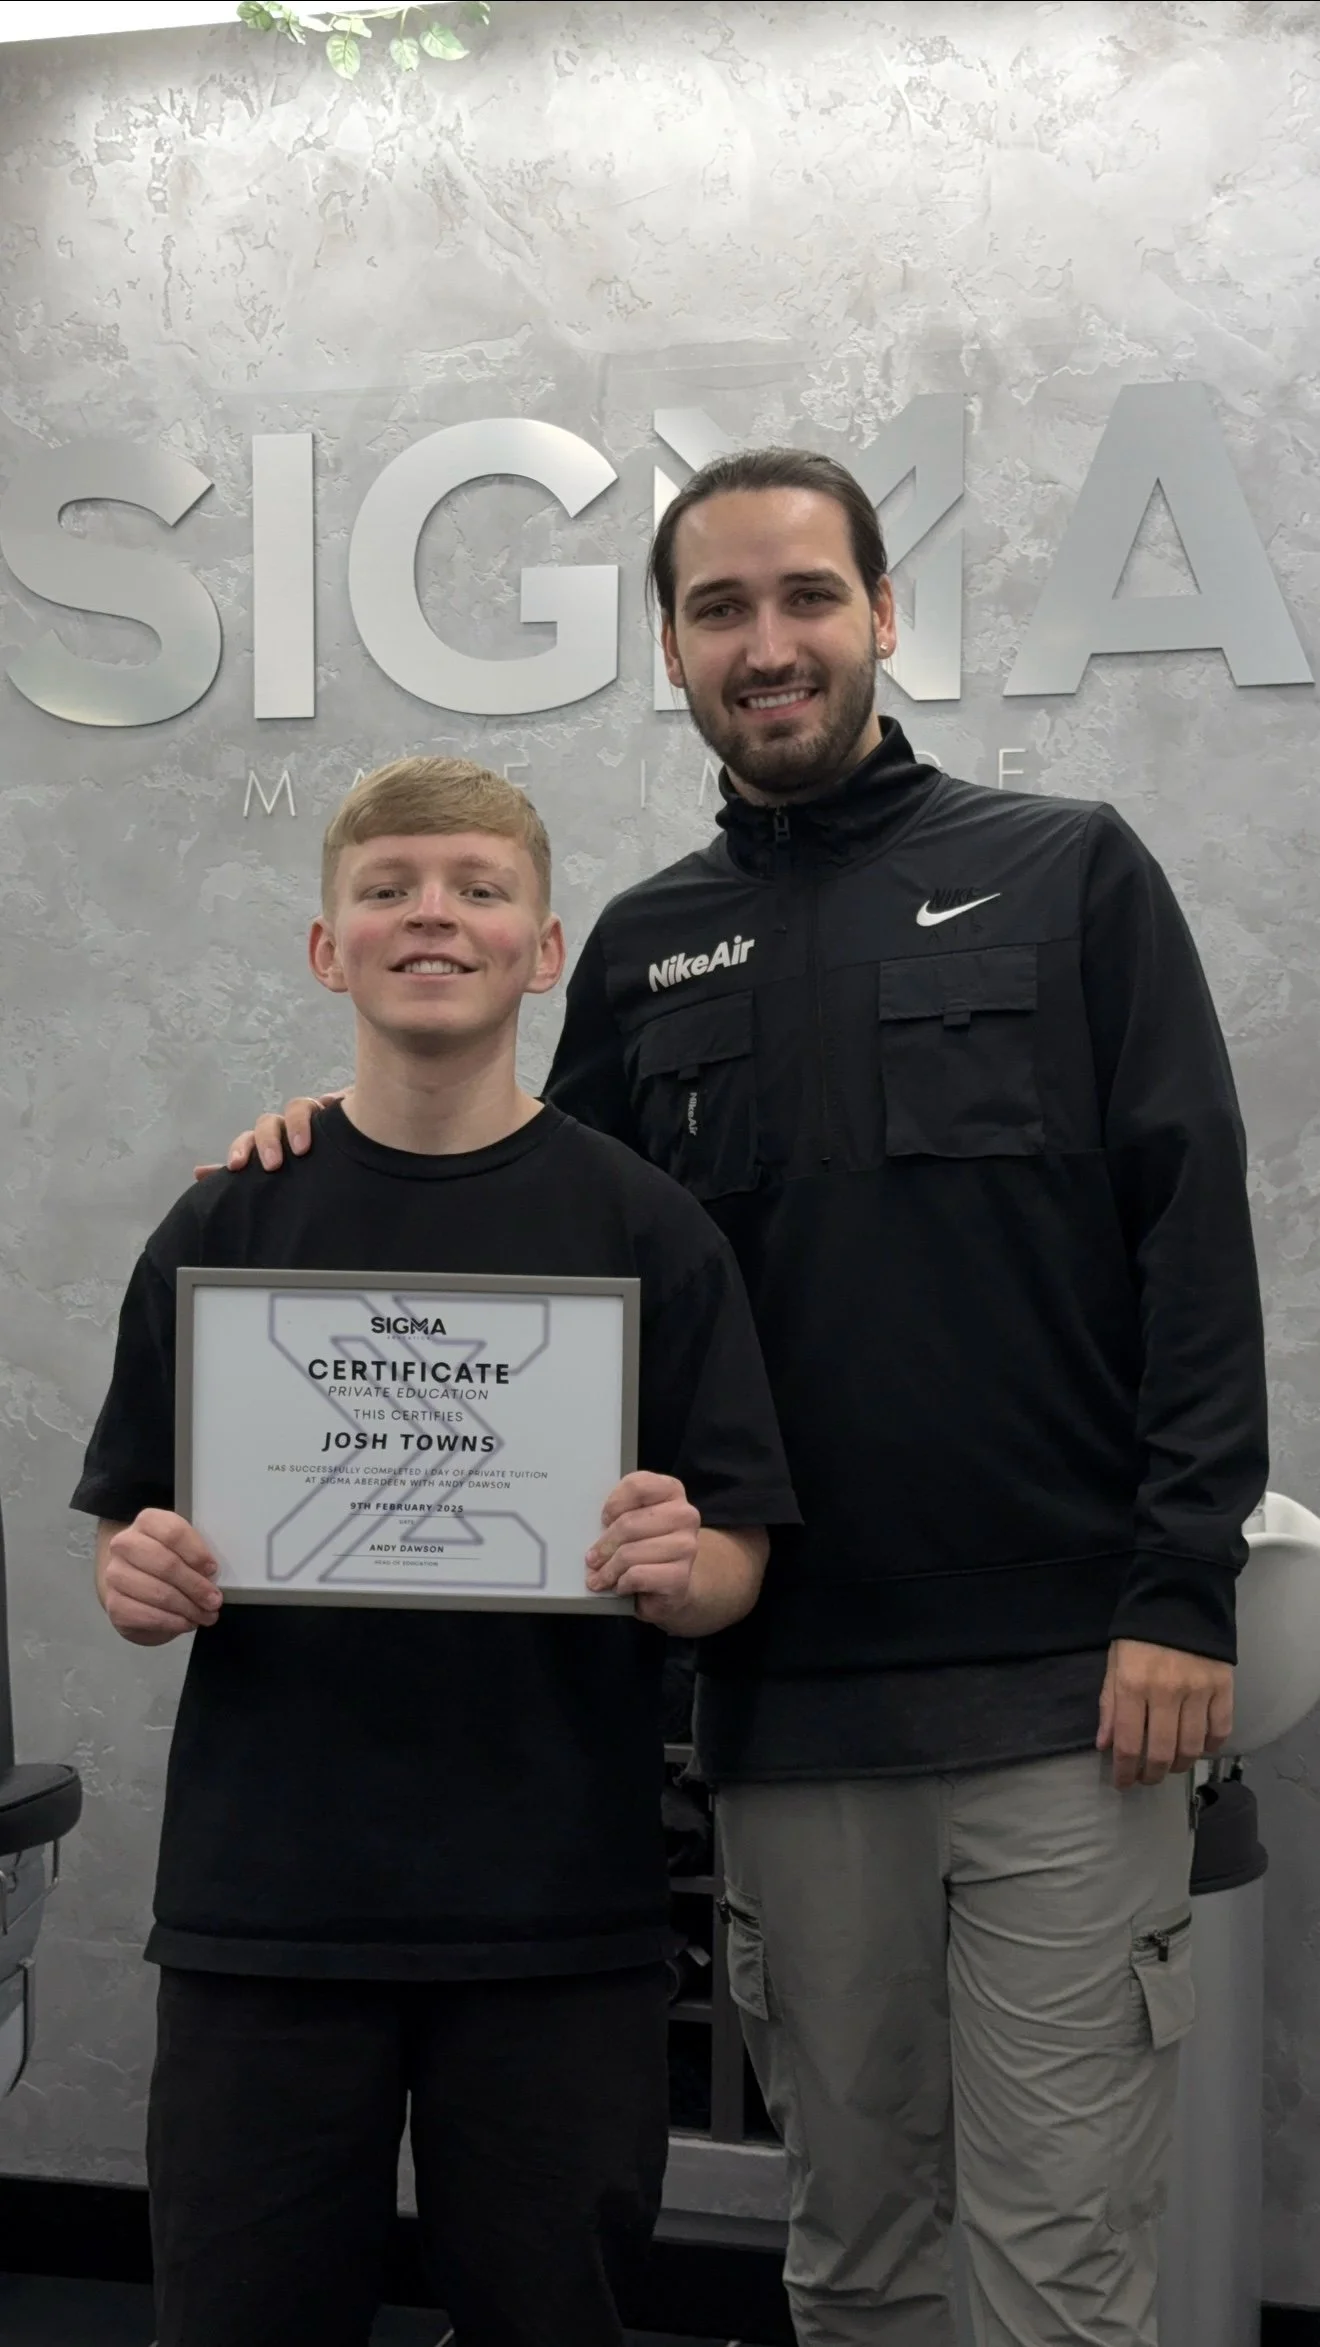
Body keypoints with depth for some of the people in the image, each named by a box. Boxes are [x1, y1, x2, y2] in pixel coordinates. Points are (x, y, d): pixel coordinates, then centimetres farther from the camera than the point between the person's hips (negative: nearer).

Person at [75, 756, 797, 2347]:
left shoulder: (644, 1229, -1)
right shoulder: (227, 1226, 3)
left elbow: (731, 1570, 0)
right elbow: (125, 1530, 6)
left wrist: (675, 1569, -21)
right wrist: (145, 1581, -15)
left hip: (556, 1916, -1)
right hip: (264, 1901, 1)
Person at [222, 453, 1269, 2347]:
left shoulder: (1069, 875, 2)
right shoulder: (646, 953, 12)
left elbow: (1195, 1242, -3)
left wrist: (1182, 1594, -11)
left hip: (1066, 1693, -3)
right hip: (791, 1708, 3)